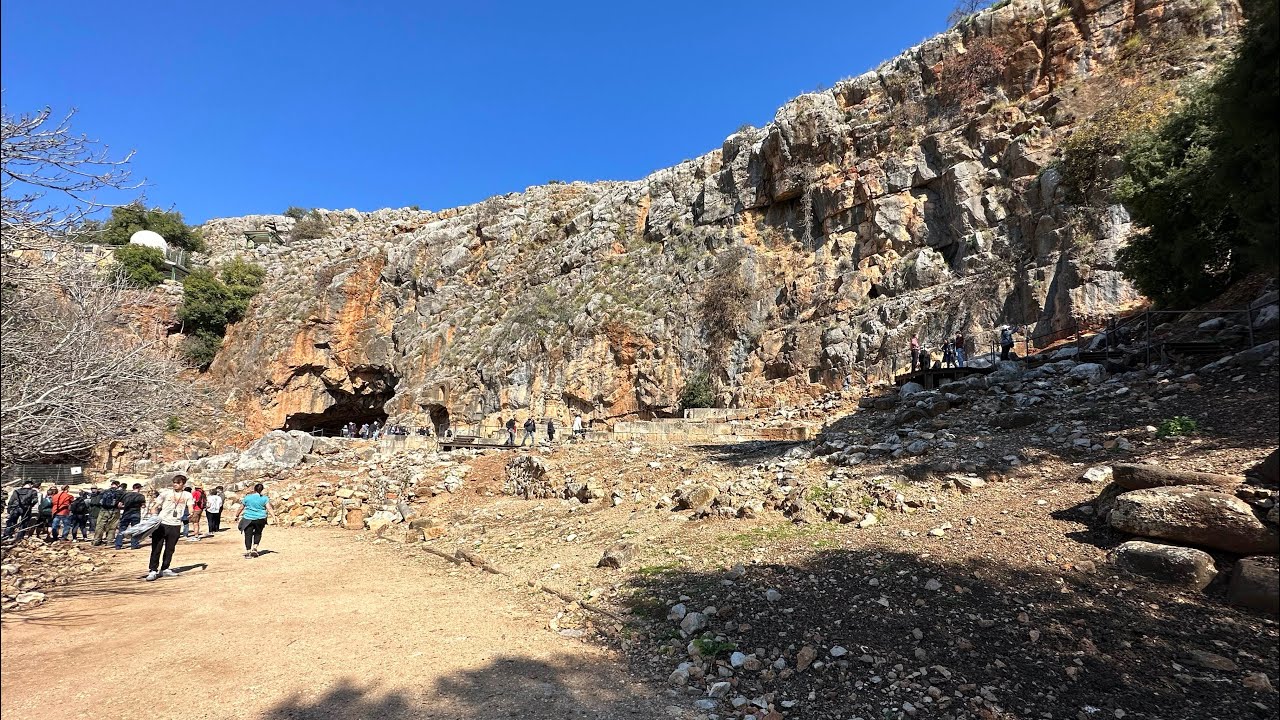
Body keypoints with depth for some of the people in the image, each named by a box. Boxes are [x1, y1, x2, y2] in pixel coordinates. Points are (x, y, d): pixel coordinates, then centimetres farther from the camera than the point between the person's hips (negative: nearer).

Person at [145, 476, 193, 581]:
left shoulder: (187, 495, 8)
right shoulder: (166, 493, 3)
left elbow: (190, 508, 4)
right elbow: (155, 507, 4)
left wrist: (191, 514, -19)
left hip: (176, 525, 2)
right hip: (161, 524, -2)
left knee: (170, 549, 9)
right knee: (156, 548, -3)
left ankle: (164, 569, 20)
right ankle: (153, 570, 1)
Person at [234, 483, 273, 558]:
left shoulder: (247, 497, 2)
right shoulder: (264, 498, -1)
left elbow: (241, 508, 8)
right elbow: (269, 508, -7)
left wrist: (237, 516, 22)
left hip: (248, 519, 0)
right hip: (260, 519, 0)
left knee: (248, 535, 6)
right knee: (258, 533, 20)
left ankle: (248, 552, 4)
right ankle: (255, 548, 8)